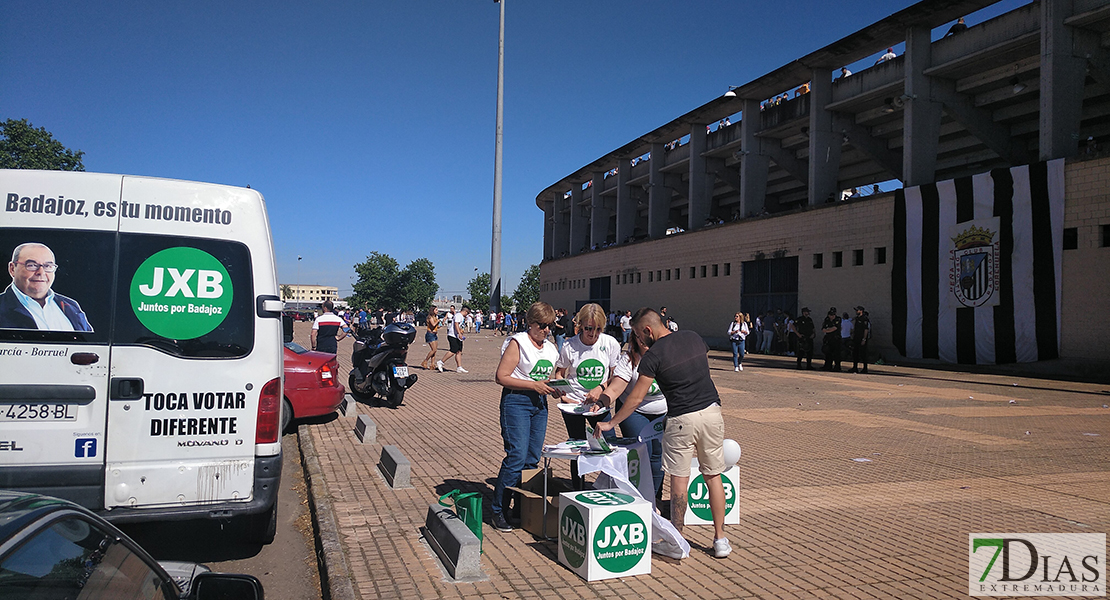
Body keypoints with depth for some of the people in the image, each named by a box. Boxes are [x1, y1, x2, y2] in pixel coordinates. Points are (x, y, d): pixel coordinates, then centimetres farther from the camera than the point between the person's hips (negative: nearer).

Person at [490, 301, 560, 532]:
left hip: (540, 403, 7)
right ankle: (497, 510, -3)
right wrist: (534, 385, -17)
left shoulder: (550, 348, 14)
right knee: (517, 455, -13)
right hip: (516, 401, -7)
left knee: (533, 459, 6)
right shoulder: (518, 343, -6)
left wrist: (554, 388, 3)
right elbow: (501, 377, -12)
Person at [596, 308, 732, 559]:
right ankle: (720, 538, 16)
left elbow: (636, 398, -7)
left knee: (679, 478, 5)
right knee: (713, 475, 12)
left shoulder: (653, 355, -9)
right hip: (712, 411, 5)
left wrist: (611, 423, 2)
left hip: (682, 418, -5)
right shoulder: (694, 338, 7)